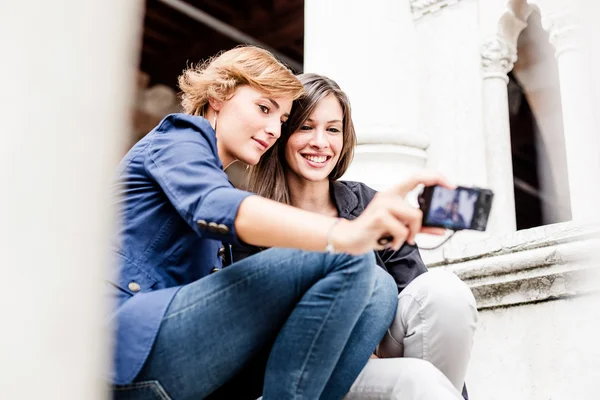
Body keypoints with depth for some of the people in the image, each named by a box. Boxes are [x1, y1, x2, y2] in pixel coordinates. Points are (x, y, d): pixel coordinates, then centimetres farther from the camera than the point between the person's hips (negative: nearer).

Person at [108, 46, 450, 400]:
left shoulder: (217, 180, 29)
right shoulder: (177, 138, 1)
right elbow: (215, 211, -24)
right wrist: (346, 235, -43)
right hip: (137, 347, -8)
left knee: (379, 291, -6)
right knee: (349, 259, -21)